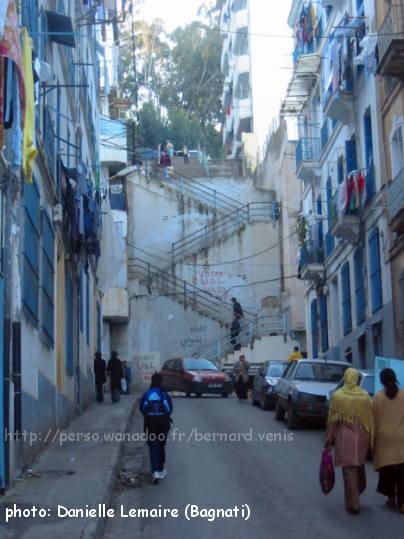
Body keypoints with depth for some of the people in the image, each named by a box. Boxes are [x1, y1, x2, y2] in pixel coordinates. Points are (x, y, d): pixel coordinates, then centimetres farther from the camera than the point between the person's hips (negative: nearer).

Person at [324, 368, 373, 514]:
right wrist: (370, 440, 9)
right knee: (359, 466, 22)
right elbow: (370, 420, 1)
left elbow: (332, 420, -4)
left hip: (344, 438, -2)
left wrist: (329, 441, 3)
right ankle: (357, 492, 38)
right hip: (361, 437, 2)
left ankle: (353, 504, 0)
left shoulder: (337, 396, -7)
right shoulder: (365, 396, -2)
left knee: (349, 471, 1)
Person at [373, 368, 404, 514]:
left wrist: (373, 438, 8)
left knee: (387, 469, 13)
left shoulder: (378, 397, -5)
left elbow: (375, 420, -1)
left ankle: (391, 498, 20)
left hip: (385, 438, 0)